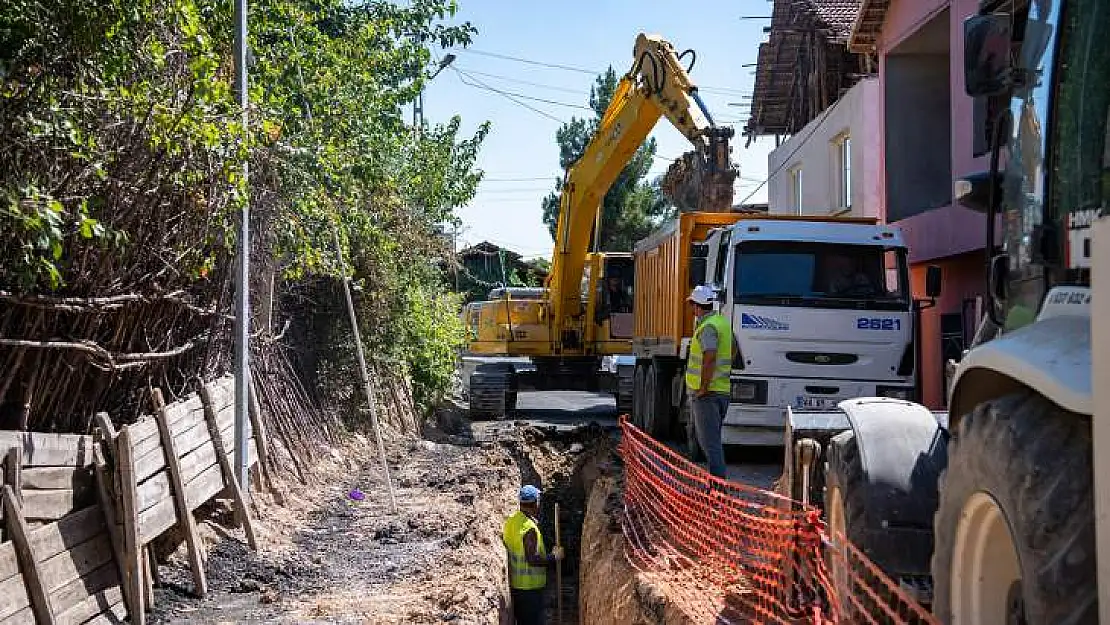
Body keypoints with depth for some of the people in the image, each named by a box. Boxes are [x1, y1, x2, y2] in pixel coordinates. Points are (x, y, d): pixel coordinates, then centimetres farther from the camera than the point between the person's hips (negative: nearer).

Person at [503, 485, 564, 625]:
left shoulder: (510, 521, 3)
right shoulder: (529, 528, -23)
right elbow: (533, 559, -26)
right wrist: (554, 557, -14)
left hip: (514, 585, 8)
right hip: (530, 587, -8)